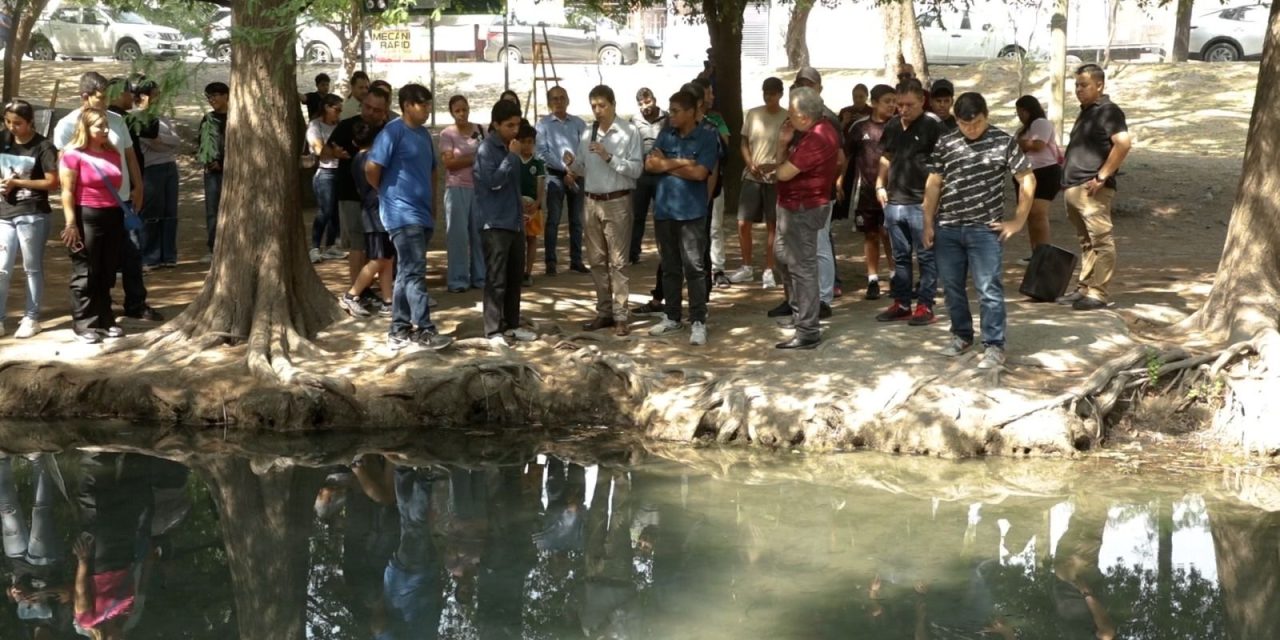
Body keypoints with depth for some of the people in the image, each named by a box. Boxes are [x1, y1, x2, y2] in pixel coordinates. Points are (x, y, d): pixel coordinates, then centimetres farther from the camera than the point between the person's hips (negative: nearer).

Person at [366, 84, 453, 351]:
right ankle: (424, 331, -10)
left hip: (421, 213, 8)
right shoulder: (394, 131, -11)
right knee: (414, 272, -10)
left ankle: (399, 330, 15)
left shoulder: (424, 133, 14)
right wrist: (388, 192, -3)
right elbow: (371, 168, -17)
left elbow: (431, 170, 28)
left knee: (407, 273, 10)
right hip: (402, 214, -8)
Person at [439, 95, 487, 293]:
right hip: (457, 188, -4)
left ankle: (479, 276, 15)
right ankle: (458, 280, 2)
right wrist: (474, 158, -11)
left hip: (479, 187, 4)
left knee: (479, 232, 6)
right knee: (458, 234, -2)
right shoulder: (447, 134, -4)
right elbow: (448, 162, -13)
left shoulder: (479, 130, 7)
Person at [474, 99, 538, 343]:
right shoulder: (486, 149, -11)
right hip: (495, 223, -8)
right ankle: (493, 330, -1)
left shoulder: (509, 147, 14)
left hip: (514, 221, 8)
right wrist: (512, 156, -19)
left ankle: (512, 325, 21)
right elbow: (493, 180, -22)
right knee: (496, 279, -5)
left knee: (515, 276, 12)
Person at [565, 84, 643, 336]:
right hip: (592, 201, 6)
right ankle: (604, 311, 22)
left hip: (617, 202, -6)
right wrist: (572, 164, -8)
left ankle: (620, 316, 2)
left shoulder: (629, 133, -9)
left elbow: (636, 170, -15)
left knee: (618, 261, -2)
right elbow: (584, 170, 13)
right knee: (597, 260, 12)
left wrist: (608, 157, -23)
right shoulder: (587, 133, 9)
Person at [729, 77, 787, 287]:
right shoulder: (752, 115, 3)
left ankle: (769, 270, 12)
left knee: (772, 225, 4)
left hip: (775, 179, -3)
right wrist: (750, 164, -8)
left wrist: (774, 165, -21)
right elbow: (744, 144, 10)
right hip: (751, 177, 3)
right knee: (743, 223, 3)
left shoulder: (788, 118, -6)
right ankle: (746, 268, 16)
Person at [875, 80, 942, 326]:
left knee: (926, 256, 1)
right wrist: (880, 185, 12)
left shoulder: (932, 128, -8)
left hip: (921, 204, -6)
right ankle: (901, 303, 21)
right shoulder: (892, 126, 10)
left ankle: (925, 305, 6)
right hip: (894, 202, 6)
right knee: (900, 256, 13)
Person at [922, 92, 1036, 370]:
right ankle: (961, 335, 29)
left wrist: (1017, 222, -2)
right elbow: (933, 184, 11)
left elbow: (1028, 180, 0)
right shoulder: (945, 143, 5)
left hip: (985, 229, -3)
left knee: (989, 290, -4)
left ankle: (994, 346, 2)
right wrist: (928, 223, 8)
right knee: (952, 287, 13)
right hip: (947, 229, 4)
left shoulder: (1003, 142, -3)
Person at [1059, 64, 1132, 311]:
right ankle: (1084, 289, 20)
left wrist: (1102, 177, -21)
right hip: (1074, 187, 10)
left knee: (1100, 241, -7)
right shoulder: (1086, 112, 20)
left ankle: (1099, 294, -8)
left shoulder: (1108, 112, -9)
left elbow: (1124, 143, -22)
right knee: (1086, 242, 14)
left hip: (1092, 189, -10)